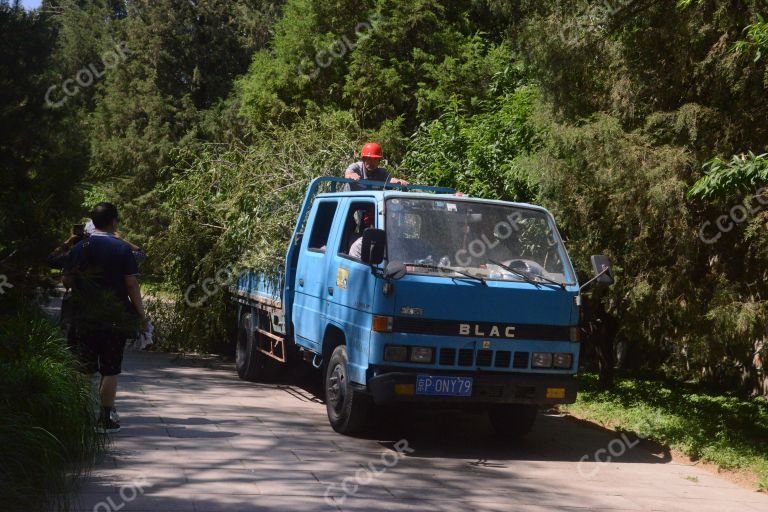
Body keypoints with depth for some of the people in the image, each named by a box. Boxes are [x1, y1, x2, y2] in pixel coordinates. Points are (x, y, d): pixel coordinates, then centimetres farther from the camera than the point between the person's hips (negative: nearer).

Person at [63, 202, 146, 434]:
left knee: (83, 370, 10)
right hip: (115, 319, -2)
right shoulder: (122, 248, -7)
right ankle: (106, 419, 5)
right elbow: (131, 284, -10)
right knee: (110, 370, 4)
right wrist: (141, 313, -2)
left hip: (84, 318, 3)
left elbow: (66, 280, 4)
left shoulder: (79, 248, 2)